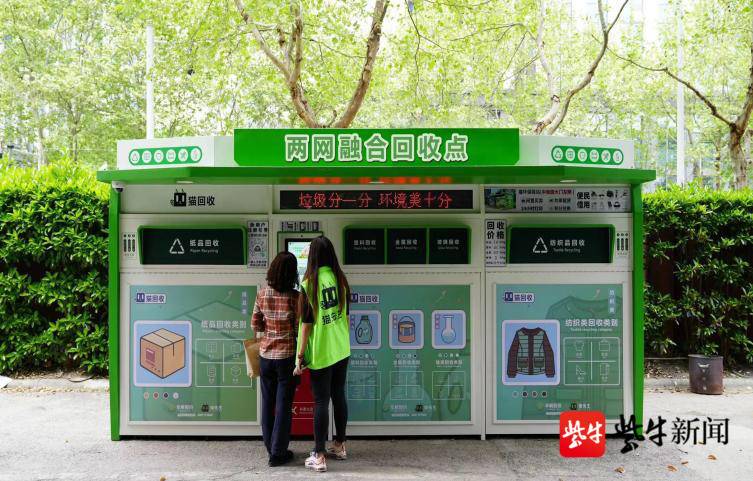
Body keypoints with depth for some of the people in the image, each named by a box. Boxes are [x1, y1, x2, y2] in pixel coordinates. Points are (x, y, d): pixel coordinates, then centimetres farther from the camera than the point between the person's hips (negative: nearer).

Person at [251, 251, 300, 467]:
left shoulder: (262, 294, -4)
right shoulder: (294, 297, -16)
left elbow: (255, 325, 3)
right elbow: (299, 329, -12)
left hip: (265, 355, 4)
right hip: (286, 356, -4)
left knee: (267, 402, 16)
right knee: (283, 405, 6)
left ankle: (271, 447, 28)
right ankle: (278, 453, 14)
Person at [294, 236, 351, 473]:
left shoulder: (309, 283, -14)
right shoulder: (340, 279, 1)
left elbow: (307, 324, -13)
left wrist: (300, 356, -6)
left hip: (321, 353, -5)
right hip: (341, 350, 5)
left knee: (321, 402, 2)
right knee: (339, 396, 16)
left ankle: (319, 456, 10)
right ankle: (340, 445, 30)